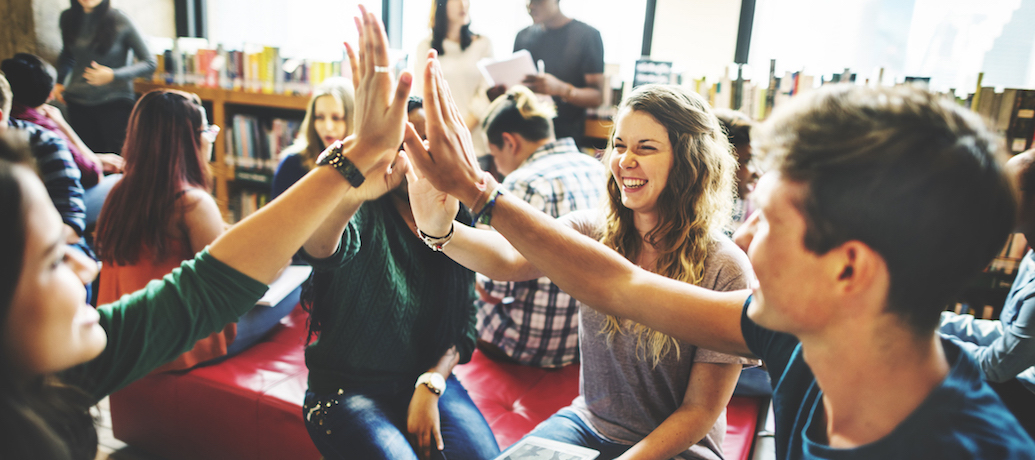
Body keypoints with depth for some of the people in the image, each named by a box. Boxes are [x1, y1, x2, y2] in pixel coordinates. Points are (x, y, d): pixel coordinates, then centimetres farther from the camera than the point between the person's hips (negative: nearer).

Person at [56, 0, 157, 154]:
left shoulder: (120, 21, -8)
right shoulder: (67, 18, 7)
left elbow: (150, 63, -8)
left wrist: (113, 75, -19)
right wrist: (60, 82, 12)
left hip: (114, 102, -4)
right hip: (78, 101, 4)